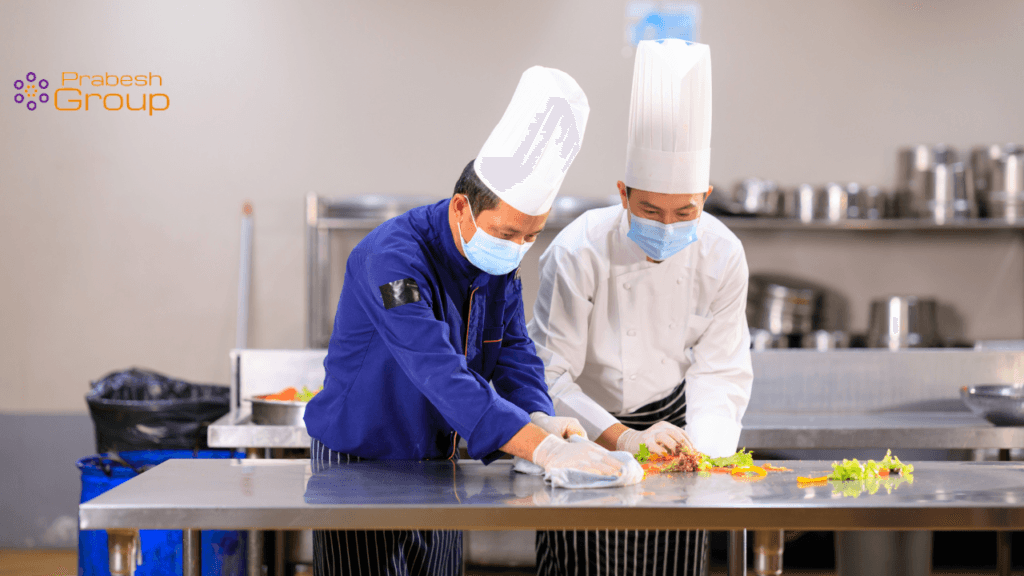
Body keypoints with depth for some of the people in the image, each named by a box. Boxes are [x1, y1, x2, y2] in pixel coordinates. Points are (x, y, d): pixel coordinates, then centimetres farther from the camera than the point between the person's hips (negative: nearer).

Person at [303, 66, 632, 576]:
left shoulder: (501, 259, -2)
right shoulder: (393, 257, -28)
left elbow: (514, 355, -1)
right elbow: (440, 375, -38)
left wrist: (539, 418, -24)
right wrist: (542, 449, -46)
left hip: (439, 464, 7)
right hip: (359, 461, -7)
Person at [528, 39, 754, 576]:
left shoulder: (721, 255, -16)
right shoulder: (579, 251, -27)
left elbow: (719, 371, -11)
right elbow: (550, 375, -25)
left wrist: (699, 442, -29)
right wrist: (625, 439, -36)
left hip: (670, 416, 3)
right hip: (584, 428, -3)